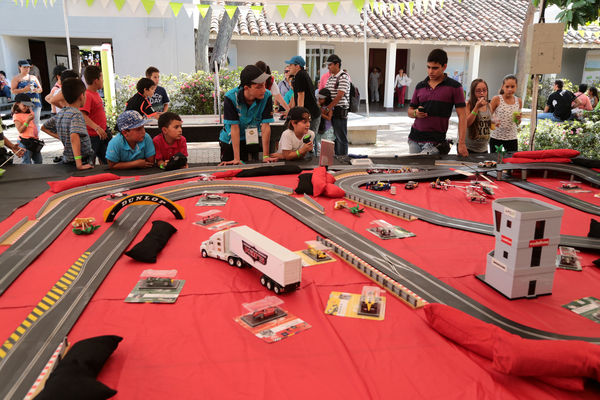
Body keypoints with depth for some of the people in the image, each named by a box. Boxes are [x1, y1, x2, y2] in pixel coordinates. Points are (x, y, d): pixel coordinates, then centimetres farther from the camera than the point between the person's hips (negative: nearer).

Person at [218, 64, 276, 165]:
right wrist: (237, 159, -24)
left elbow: (265, 126, -18)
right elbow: (235, 128, -23)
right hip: (230, 141, -1)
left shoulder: (267, 96, -20)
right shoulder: (231, 97, -24)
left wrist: (266, 156, -20)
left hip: (252, 141, 1)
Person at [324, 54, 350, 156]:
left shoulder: (343, 77, -12)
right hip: (331, 111, 8)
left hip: (340, 111, -8)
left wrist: (327, 108, -19)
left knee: (341, 138, -3)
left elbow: (339, 96, -19)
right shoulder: (330, 78, 15)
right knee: (335, 136, 14)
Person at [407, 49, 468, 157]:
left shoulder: (454, 87, -1)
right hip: (414, 139, 4)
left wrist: (462, 143, -14)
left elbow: (462, 116, -5)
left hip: (435, 142, -4)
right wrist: (416, 113, -9)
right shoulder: (420, 86, 11)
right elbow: (410, 111, 16)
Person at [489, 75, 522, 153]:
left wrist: (518, 119, -6)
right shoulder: (496, 99, -6)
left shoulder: (518, 101, 6)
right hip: (496, 137, -3)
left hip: (512, 137, 3)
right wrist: (494, 121, -24)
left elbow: (517, 124, 16)